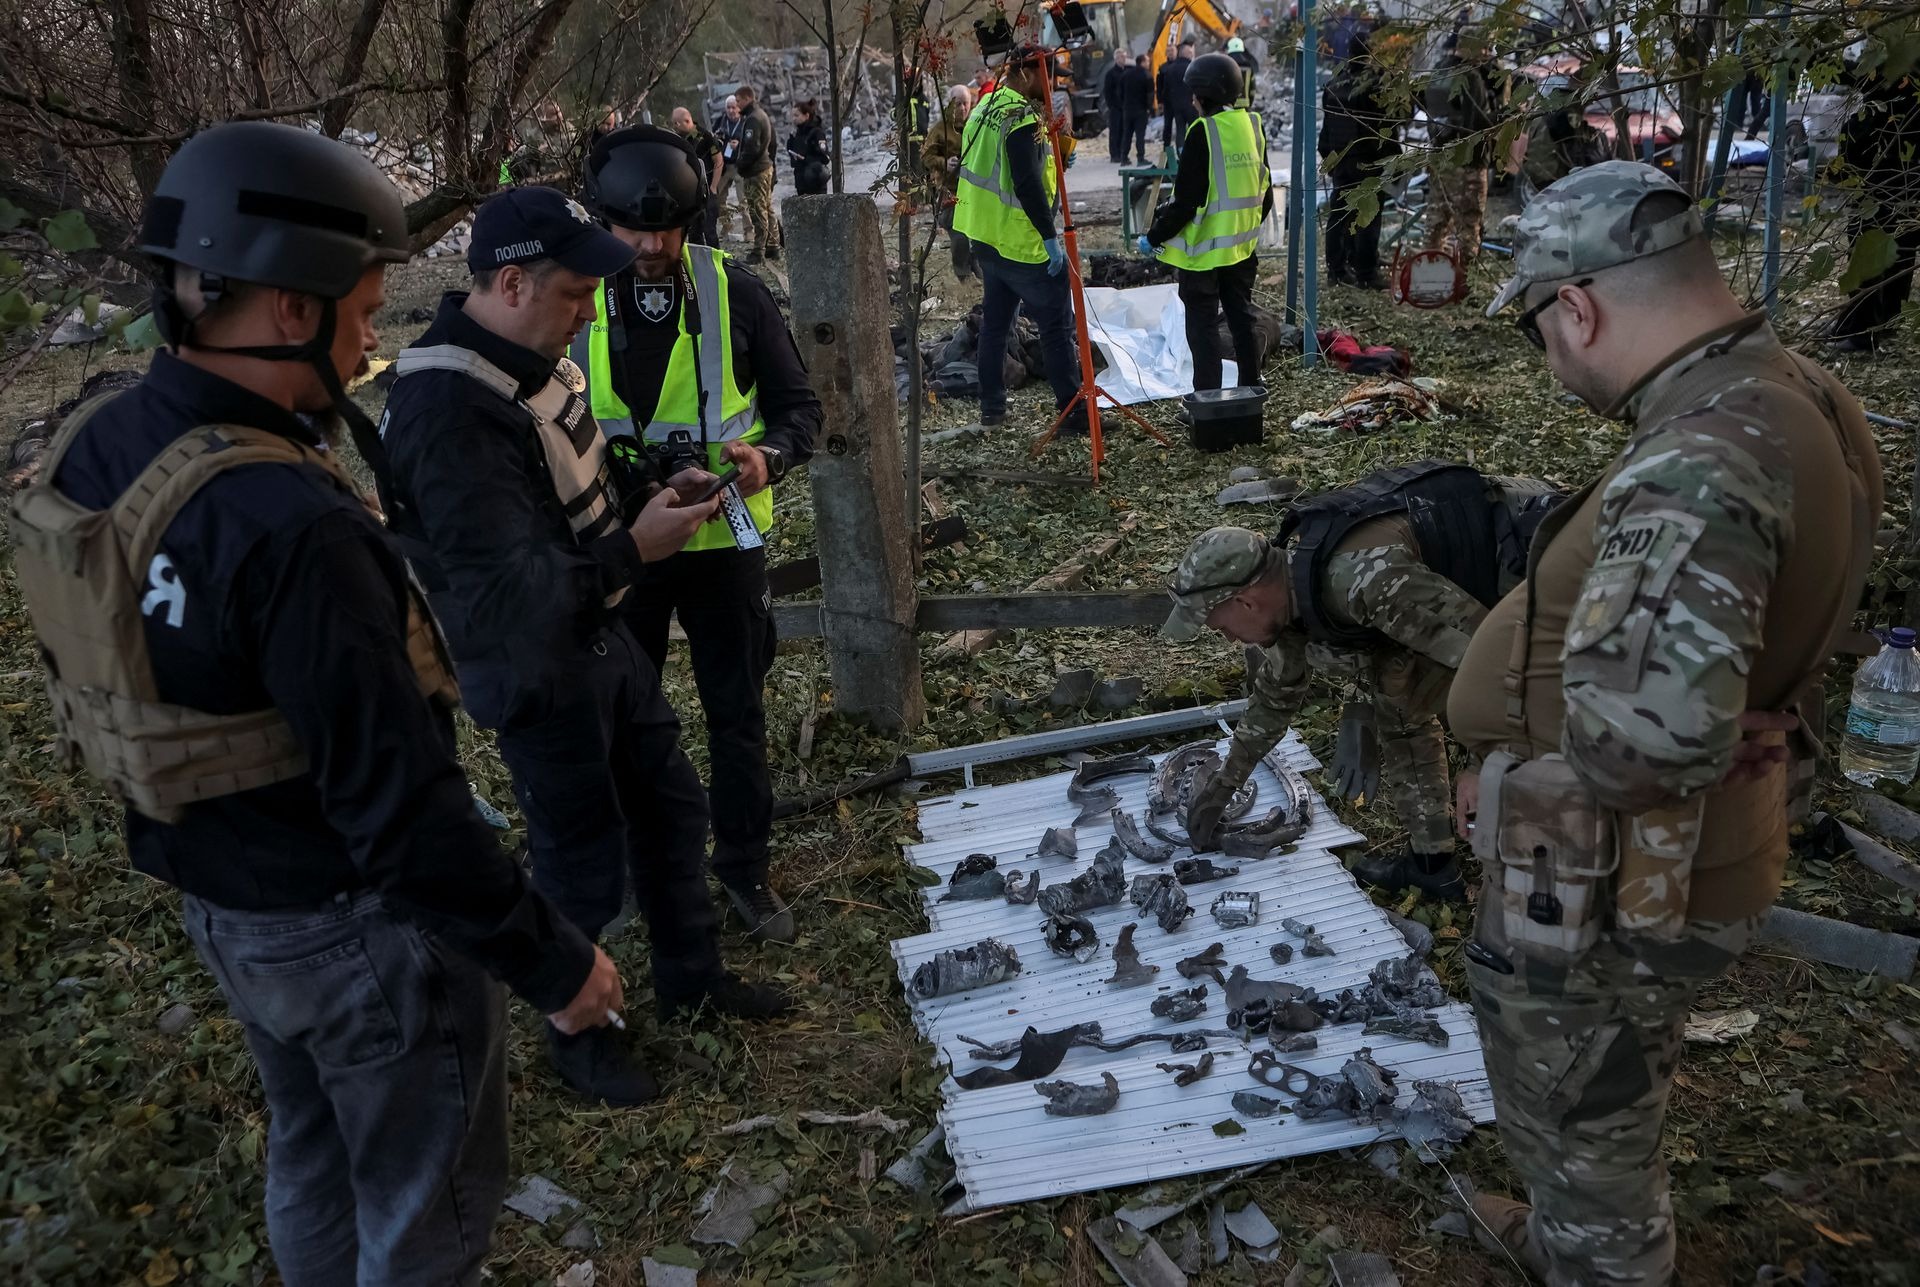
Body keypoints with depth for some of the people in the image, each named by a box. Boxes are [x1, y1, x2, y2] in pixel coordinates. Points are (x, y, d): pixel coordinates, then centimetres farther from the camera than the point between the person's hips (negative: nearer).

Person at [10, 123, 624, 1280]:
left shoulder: (98, 448, -5)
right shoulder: (287, 527, -33)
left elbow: (96, 672, 8)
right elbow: (399, 803, -31)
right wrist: (550, 961, -21)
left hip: (217, 893, 9)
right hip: (354, 922, -8)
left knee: (313, 1154, 30)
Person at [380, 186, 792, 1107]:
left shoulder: (530, 360, 1)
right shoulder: (448, 413, -29)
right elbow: (505, 590, -30)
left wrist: (649, 495, 0)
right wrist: (633, 551, -28)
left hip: (601, 635, 9)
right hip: (536, 672, -9)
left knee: (670, 807, 20)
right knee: (584, 860, 7)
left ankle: (690, 978, 42)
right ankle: (579, 1036, 32)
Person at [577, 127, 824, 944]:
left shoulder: (735, 294, -7)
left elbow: (798, 405, -1)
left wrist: (769, 456, -22)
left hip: (722, 538, -1)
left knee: (736, 713, 10)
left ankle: (745, 866, 28)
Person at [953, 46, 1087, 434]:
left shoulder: (985, 108, 11)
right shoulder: (1022, 118, -18)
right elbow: (1028, 184, -25)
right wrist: (1050, 236, -22)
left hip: (985, 237, 9)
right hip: (1021, 242, -9)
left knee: (995, 321, 16)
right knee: (1056, 324, -4)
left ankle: (992, 407, 22)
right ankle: (1075, 412, -3)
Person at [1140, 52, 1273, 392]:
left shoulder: (1203, 133, -17)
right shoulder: (1253, 125, 5)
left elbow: (1187, 201, -19)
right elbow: (1264, 190, 12)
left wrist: (1155, 237, -9)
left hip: (1203, 248, -7)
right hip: (1243, 246, 7)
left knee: (1203, 326, 1)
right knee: (1242, 319, 17)